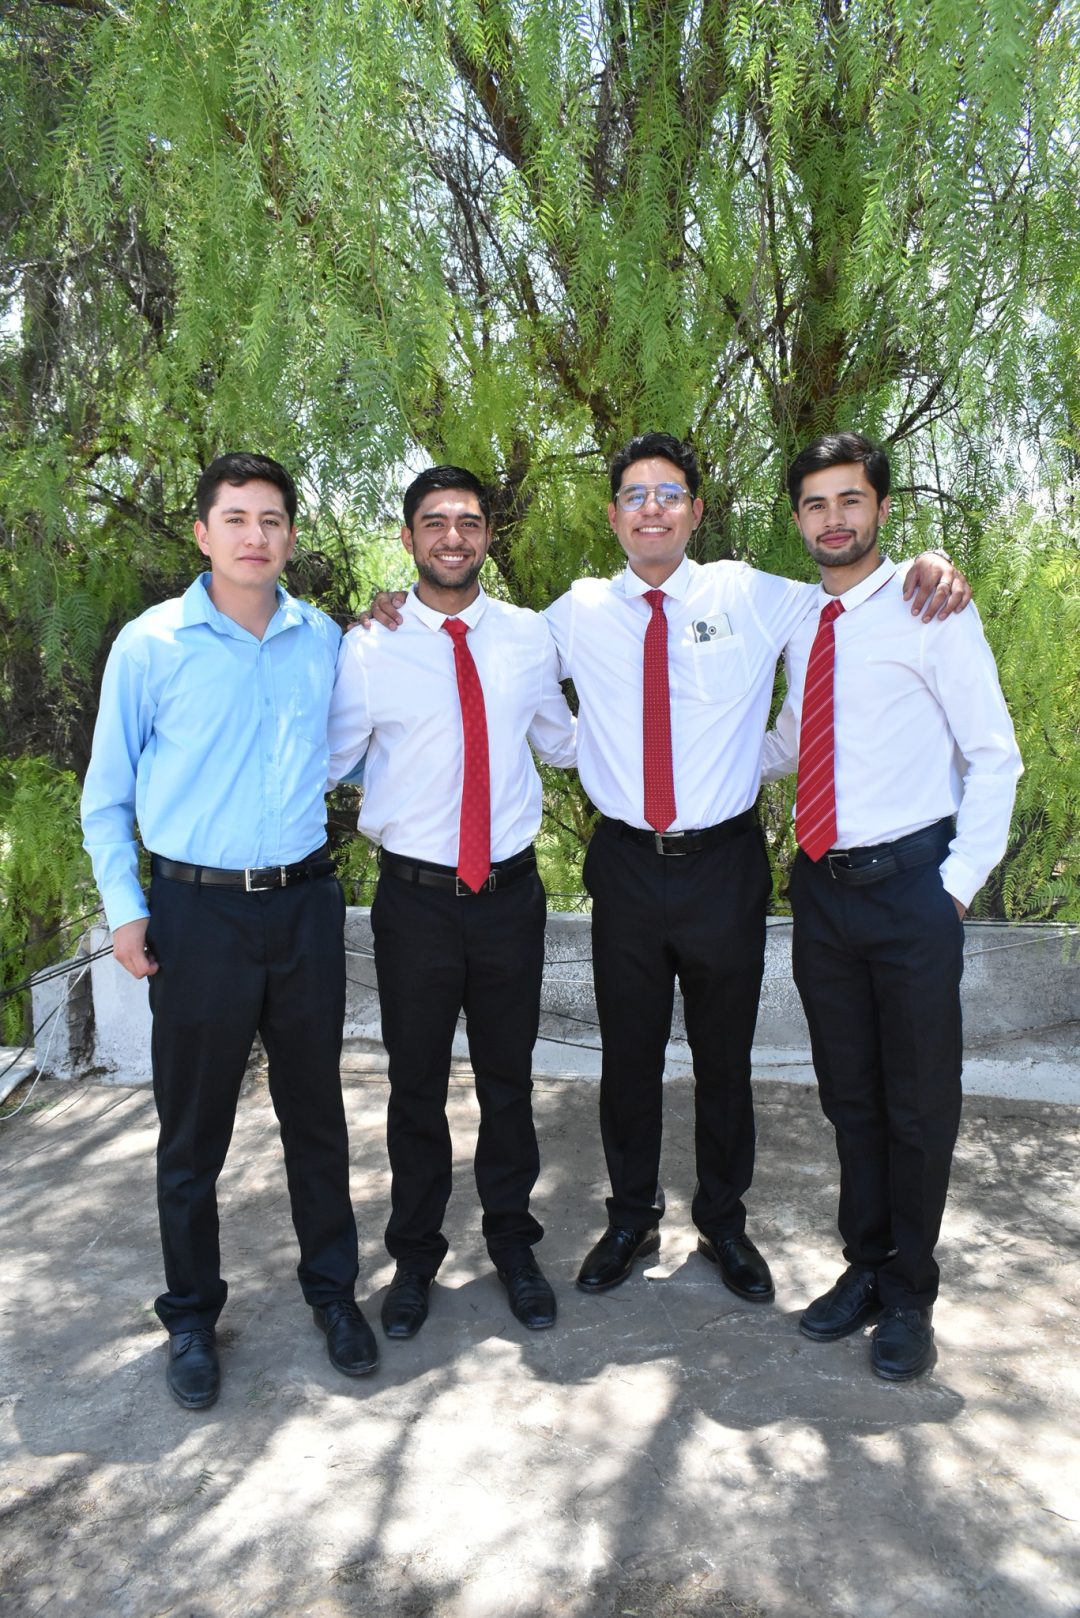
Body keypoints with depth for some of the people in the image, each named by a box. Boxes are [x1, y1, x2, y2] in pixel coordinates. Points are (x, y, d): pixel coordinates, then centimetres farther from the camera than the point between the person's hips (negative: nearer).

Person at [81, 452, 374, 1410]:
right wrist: (124, 910, -5)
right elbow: (108, 796, 2)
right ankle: (192, 1314, 29)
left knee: (316, 1112, 14)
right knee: (194, 1127, 9)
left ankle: (332, 1288, 33)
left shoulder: (323, 641, 6)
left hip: (304, 905, 3)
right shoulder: (151, 645, -3)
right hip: (197, 911, -2)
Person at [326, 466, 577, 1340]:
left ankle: (512, 1240, 39)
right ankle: (415, 1254, 36)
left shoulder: (530, 635, 2)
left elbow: (562, 742, 14)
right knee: (416, 1085, 13)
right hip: (415, 899, -2)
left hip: (512, 893, 2)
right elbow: (329, 759, -1)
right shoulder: (371, 645, -6)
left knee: (509, 1078, 17)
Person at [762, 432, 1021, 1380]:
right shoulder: (799, 624, 9)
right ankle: (866, 1266, 35)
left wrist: (959, 882, -11)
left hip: (911, 888, -5)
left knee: (920, 1102, 7)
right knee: (849, 1094, 16)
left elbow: (994, 757, -6)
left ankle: (909, 1297, 26)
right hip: (822, 885, 5)